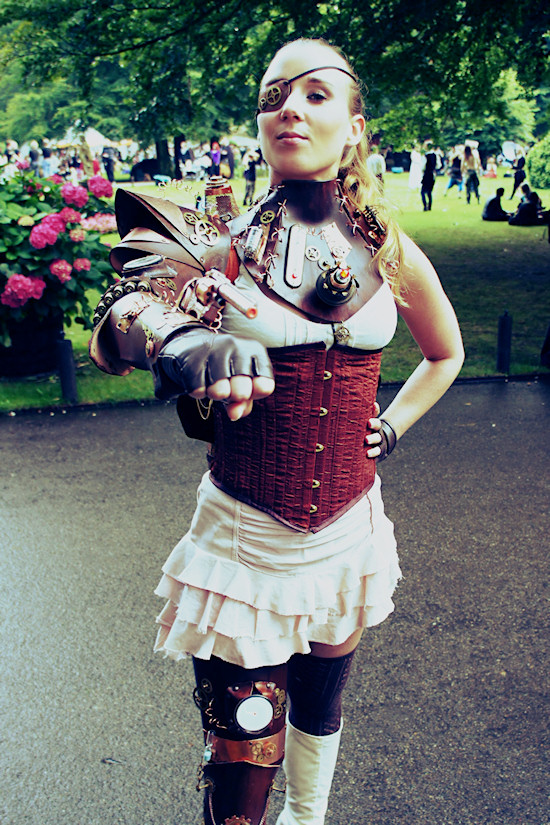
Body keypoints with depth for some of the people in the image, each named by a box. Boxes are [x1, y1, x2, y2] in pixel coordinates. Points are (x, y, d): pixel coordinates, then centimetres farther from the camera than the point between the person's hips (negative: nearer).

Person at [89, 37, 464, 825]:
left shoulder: (391, 253, -1)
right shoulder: (224, 245, -7)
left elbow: (446, 353, 18)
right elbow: (122, 314, -26)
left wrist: (392, 426, 6)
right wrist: (181, 343, -47)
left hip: (348, 536, 3)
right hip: (244, 536, -2)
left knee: (319, 708, 24)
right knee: (241, 758, 4)